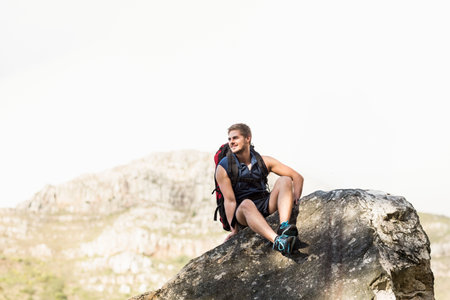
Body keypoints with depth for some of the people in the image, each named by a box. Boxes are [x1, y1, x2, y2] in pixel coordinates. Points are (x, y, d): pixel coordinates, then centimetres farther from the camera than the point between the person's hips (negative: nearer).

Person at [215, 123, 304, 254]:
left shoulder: (264, 162, 6)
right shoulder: (223, 168, -2)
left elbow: (297, 177, 8)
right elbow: (230, 200, -10)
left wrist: (295, 198, -9)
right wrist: (234, 230, -17)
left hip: (266, 206, 4)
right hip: (242, 213, -3)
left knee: (284, 181, -18)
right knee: (246, 204, -38)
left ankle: (284, 227, -43)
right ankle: (278, 242, -61)